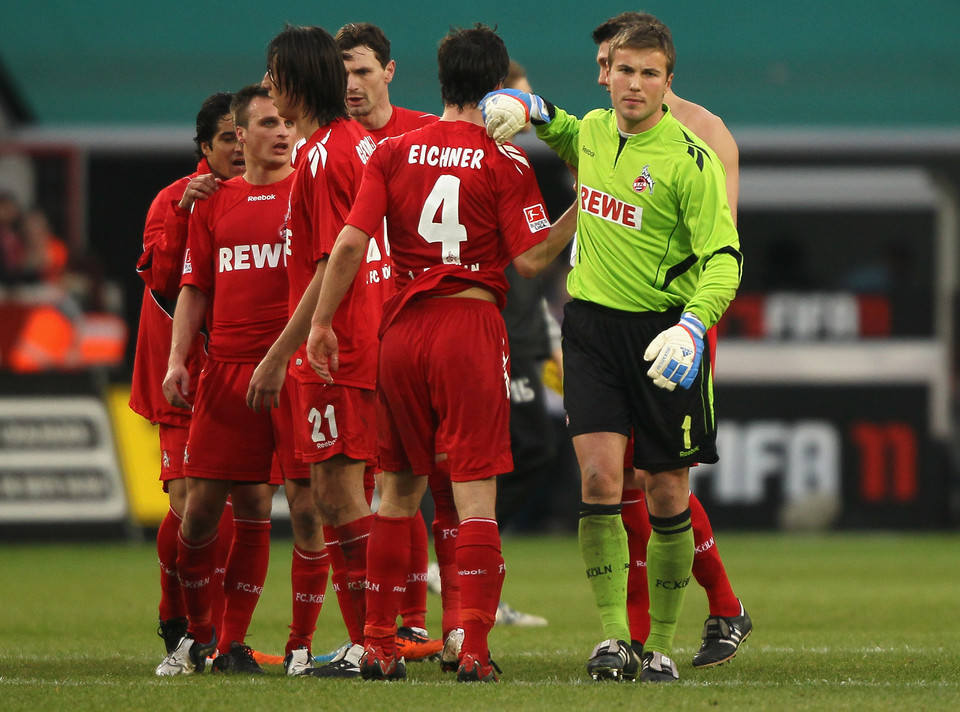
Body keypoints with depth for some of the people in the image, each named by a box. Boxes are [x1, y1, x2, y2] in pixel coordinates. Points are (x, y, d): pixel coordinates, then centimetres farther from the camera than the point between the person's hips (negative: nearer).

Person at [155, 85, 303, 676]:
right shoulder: (215, 201, 13)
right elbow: (195, 289, 16)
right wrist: (177, 359, 4)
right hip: (228, 367, 3)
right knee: (203, 504, 1)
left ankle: (232, 643, 5)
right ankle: (197, 633, 19)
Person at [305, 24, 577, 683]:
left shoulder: (394, 153, 6)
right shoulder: (505, 161, -3)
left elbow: (351, 243, -2)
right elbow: (530, 258, -7)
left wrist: (322, 322, 4)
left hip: (401, 330, 4)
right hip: (472, 326, -4)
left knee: (399, 490, 13)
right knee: (476, 495, -3)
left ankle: (378, 645, 13)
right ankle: (475, 650, -10)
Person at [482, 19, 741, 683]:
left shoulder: (689, 159, -11)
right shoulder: (592, 132, 6)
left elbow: (724, 257, -14)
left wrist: (694, 323, -29)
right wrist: (534, 109, 14)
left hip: (661, 329, -3)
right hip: (591, 322, 3)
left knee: (667, 495, 3)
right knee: (600, 477, -13)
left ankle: (662, 646, 16)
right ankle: (613, 638, -10)